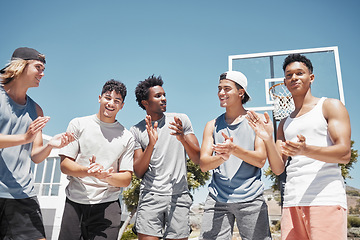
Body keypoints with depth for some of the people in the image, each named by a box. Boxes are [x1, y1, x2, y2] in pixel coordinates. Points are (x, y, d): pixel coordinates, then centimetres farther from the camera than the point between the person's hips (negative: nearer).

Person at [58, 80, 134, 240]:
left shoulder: (126, 137, 7)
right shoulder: (78, 124, 5)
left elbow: (126, 179, 4)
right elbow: (64, 165, 0)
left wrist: (106, 176, -17)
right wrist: (89, 171, -19)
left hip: (107, 204, 0)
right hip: (74, 202, 0)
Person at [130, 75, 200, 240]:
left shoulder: (181, 120, 5)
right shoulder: (137, 130, 5)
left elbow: (198, 159, 2)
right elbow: (138, 172, 0)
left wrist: (182, 139, -16)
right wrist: (151, 144, -14)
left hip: (179, 196, 1)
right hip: (150, 196, 0)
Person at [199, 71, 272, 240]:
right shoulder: (212, 125, 12)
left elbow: (261, 160, -4)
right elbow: (203, 164, 2)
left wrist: (235, 149, -22)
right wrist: (221, 157, -20)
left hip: (250, 198, -2)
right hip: (217, 199, 2)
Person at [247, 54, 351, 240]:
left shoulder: (330, 106, 7)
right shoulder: (285, 124, 21)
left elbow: (344, 154, -6)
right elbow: (278, 168, 12)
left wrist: (306, 150, -24)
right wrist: (268, 139, -6)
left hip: (326, 199, -4)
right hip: (292, 202, 4)